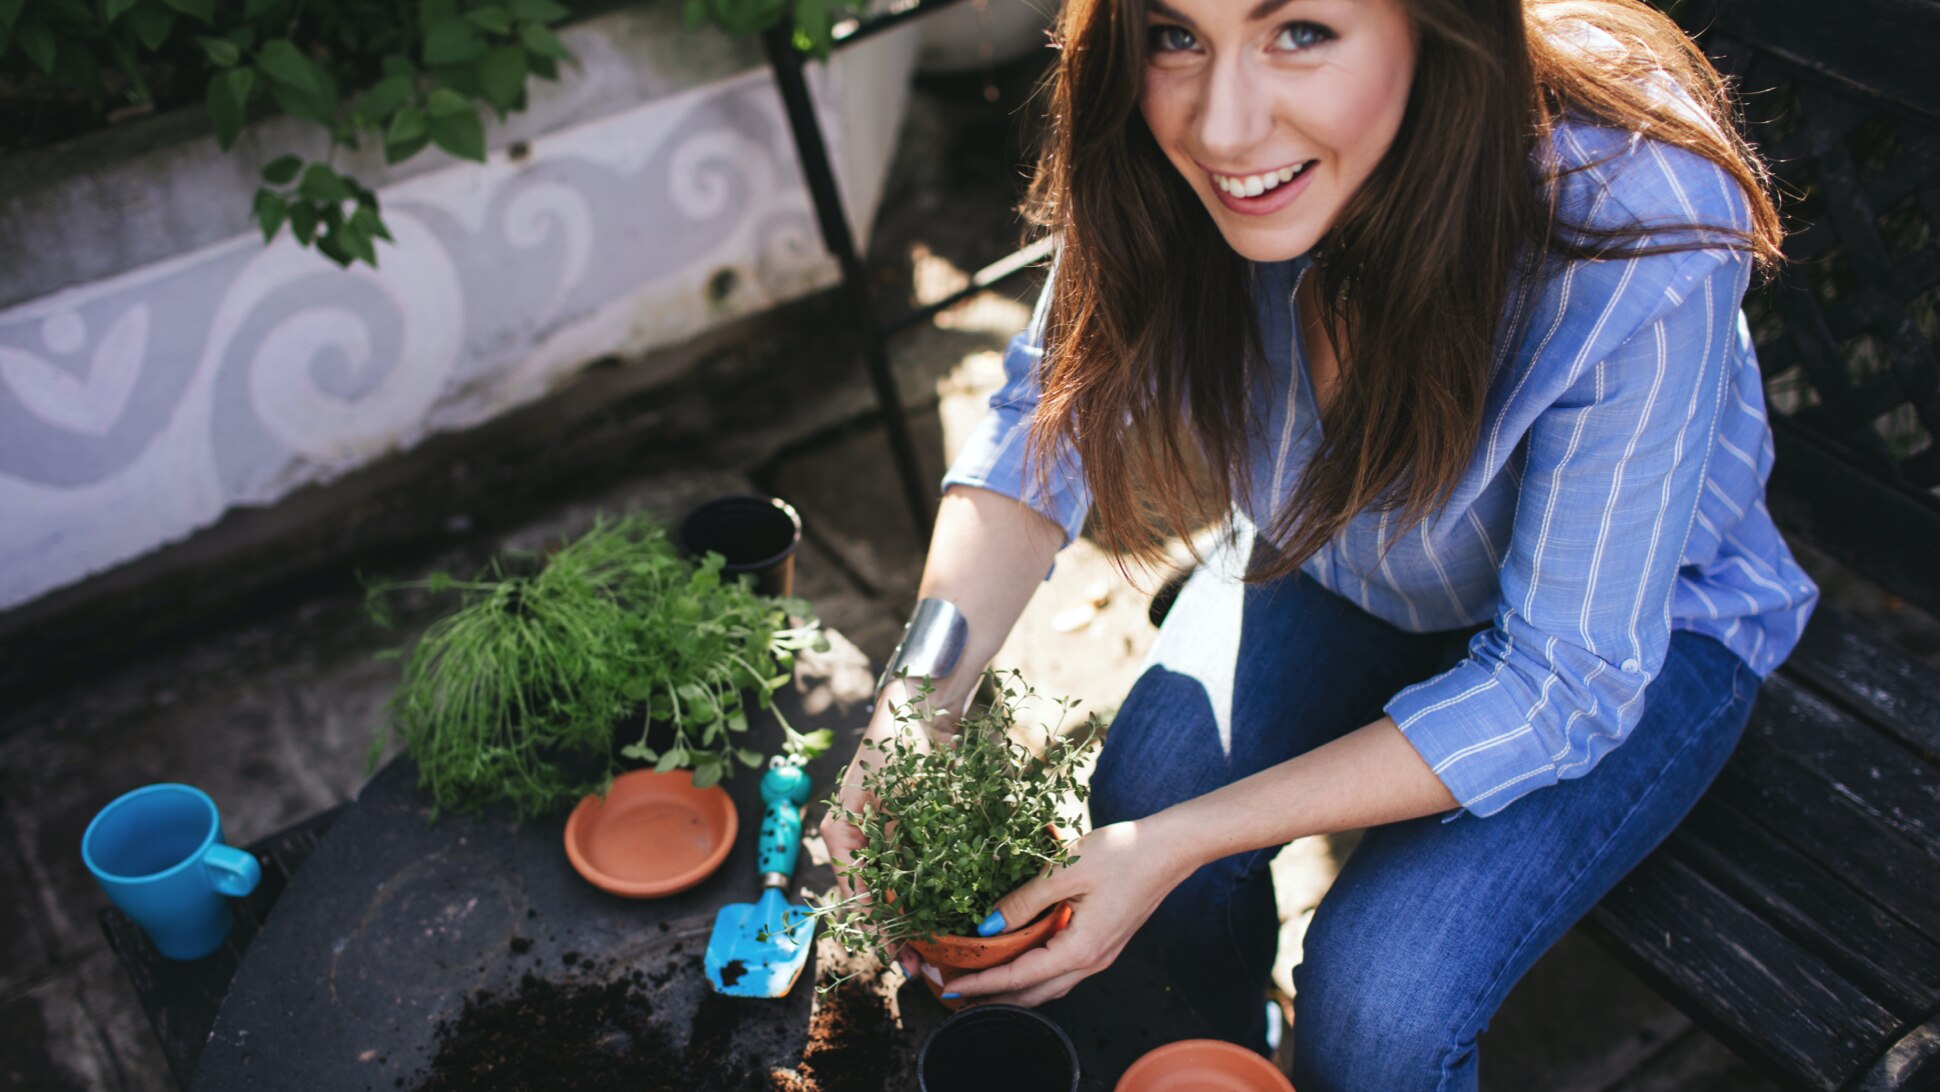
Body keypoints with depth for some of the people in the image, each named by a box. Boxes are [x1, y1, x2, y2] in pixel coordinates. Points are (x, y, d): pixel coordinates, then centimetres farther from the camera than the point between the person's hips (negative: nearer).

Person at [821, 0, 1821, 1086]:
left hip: (1642, 618, -3)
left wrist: (1187, 838, -33)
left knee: (1379, 1003, -21)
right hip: (1332, 551, 4)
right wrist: (920, 700, -30)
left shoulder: (1634, 252, -38)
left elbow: (1561, 685, -30)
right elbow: (1045, 422, -13)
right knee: (1147, 788, -19)